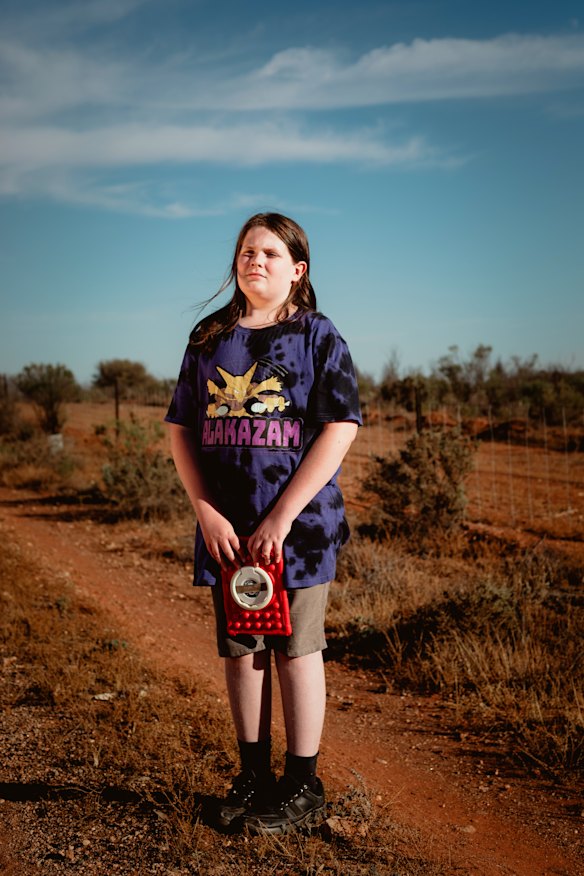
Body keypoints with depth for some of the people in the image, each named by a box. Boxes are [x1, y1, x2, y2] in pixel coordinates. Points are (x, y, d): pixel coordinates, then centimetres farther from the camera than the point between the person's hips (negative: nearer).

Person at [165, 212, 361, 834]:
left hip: (300, 523, -4)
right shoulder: (209, 339, 9)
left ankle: (302, 787, 20)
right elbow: (181, 429, 7)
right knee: (240, 650, 12)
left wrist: (282, 516, -16)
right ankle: (253, 775, 28)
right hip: (225, 528, 4)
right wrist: (207, 512, -6)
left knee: (295, 650, 5)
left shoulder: (318, 336, -2)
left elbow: (340, 429, -11)